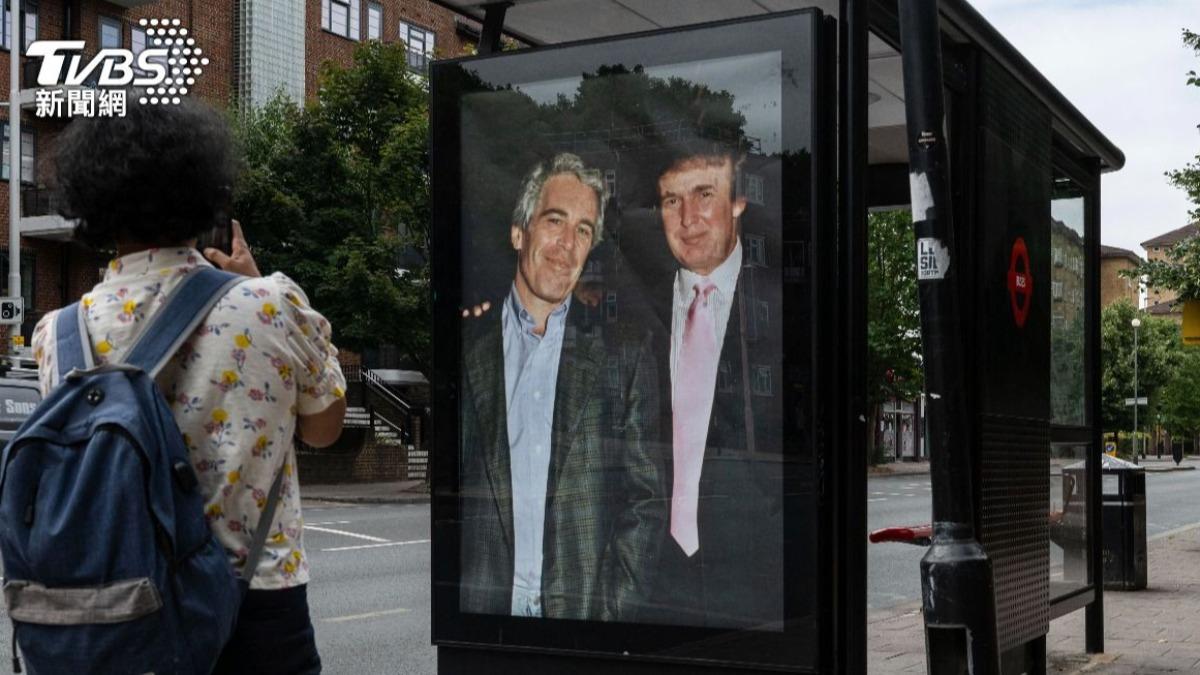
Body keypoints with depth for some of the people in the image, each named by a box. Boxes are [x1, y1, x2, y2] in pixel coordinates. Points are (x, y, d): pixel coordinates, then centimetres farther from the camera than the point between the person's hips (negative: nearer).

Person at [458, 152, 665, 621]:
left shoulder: (625, 353, 4)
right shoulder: (464, 347, 5)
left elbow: (646, 498, 3)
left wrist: (618, 607, -5)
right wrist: (448, 599, -4)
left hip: (586, 607, 0)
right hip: (477, 608, 0)